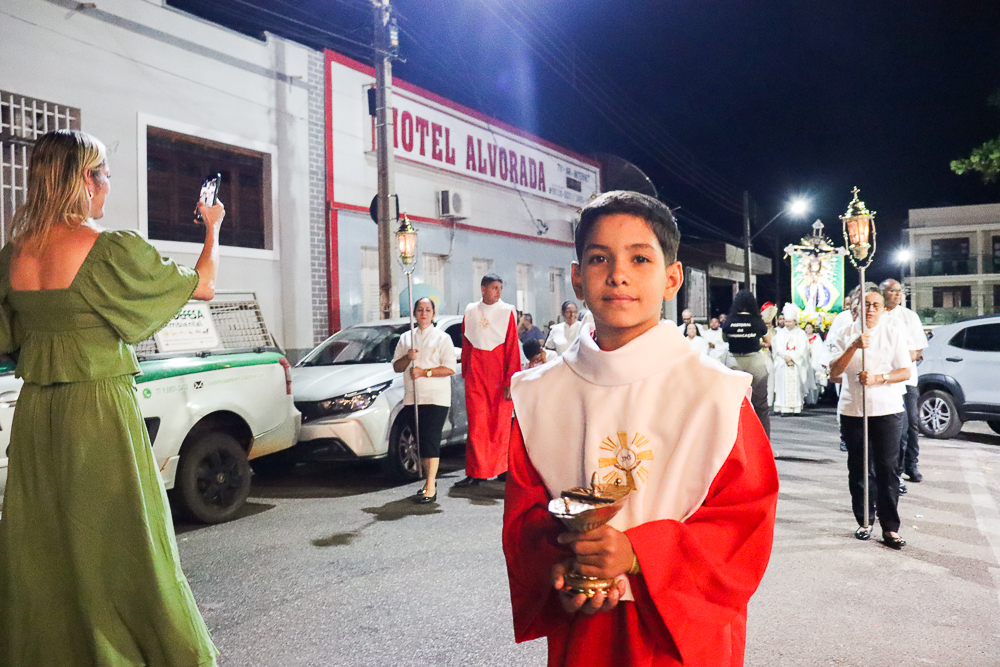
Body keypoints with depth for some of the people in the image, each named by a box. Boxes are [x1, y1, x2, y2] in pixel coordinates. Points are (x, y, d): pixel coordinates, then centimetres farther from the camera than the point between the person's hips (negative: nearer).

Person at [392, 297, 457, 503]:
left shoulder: (442, 338, 1)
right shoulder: (405, 338, 16)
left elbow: (450, 368, -7)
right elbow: (396, 366, 14)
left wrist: (425, 372, -14)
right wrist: (408, 358, -6)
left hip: (435, 398, -5)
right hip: (411, 398, 5)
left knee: (430, 440, -11)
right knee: (420, 441, 8)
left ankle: (431, 487, -12)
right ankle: (429, 478, 24)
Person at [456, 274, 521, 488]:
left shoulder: (506, 312, 0)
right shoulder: (471, 312, 9)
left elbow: (513, 348, -3)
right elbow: (466, 345, 14)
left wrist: (510, 381, -9)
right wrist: (465, 374, 11)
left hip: (499, 375, -2)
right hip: (476, 376, 2)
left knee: (501, 423, 4)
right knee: (476, 424, -1)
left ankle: (502, 469, 17)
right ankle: (476, 472, 4)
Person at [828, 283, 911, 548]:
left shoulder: (894, 333, 5)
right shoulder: (846, 334, 6)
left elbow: (905, 372, 1)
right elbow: (834, 371, -4)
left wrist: (877, 378, -16)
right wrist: (854, 347, -18)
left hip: (887, 409, -1)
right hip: (852, 409, 1)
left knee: (888, 468, -3)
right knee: (859, 467, 8)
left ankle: (890, 527, 3)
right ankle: (864, 521, 20)